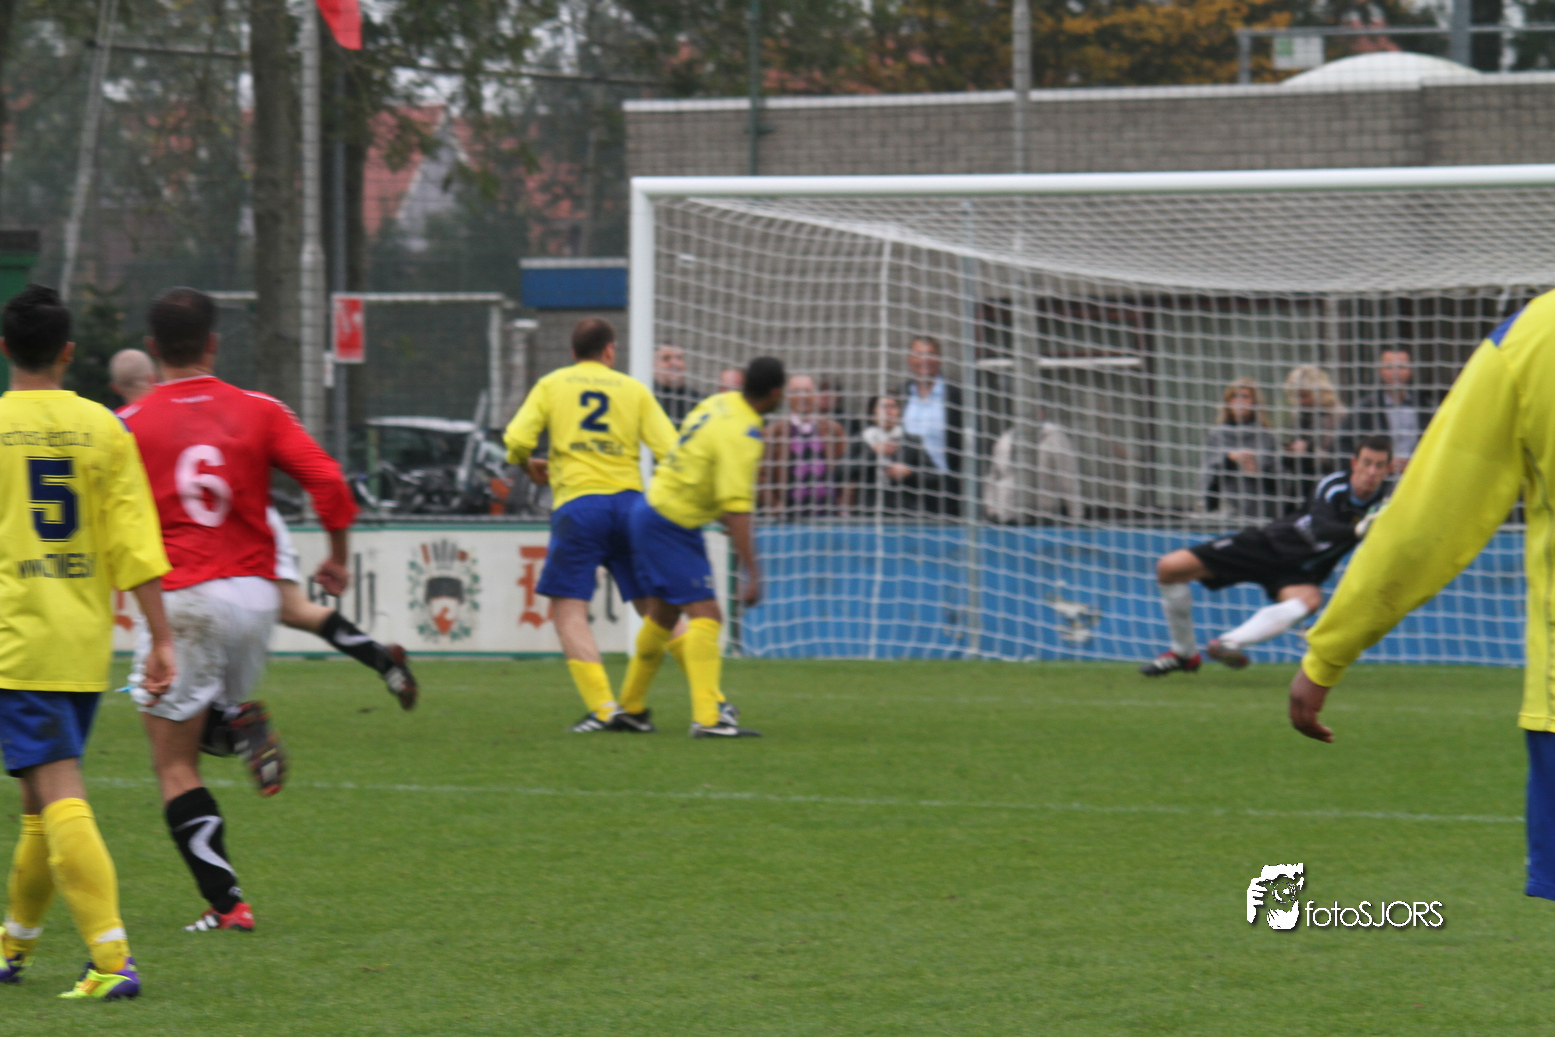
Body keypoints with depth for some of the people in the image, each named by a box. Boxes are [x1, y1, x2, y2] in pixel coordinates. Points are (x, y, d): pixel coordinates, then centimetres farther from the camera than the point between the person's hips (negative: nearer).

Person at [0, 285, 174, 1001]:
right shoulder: (103, 429, 3)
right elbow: (136, 544, 0)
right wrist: (161, 639, 2)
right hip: (86, 645, 4)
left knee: (59, 800, -10)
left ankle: (112, 959, -21)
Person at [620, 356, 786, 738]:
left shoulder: (720, 403, 3)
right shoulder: (740, 435, -24)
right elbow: (736, 509, -30)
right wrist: (752, 572, -31)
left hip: (652, 510, 10)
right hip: (670, 526, -10)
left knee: (663, 616, 20)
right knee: (705, 615, -13)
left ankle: (630, 707, 33)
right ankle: (708, 716, -21)